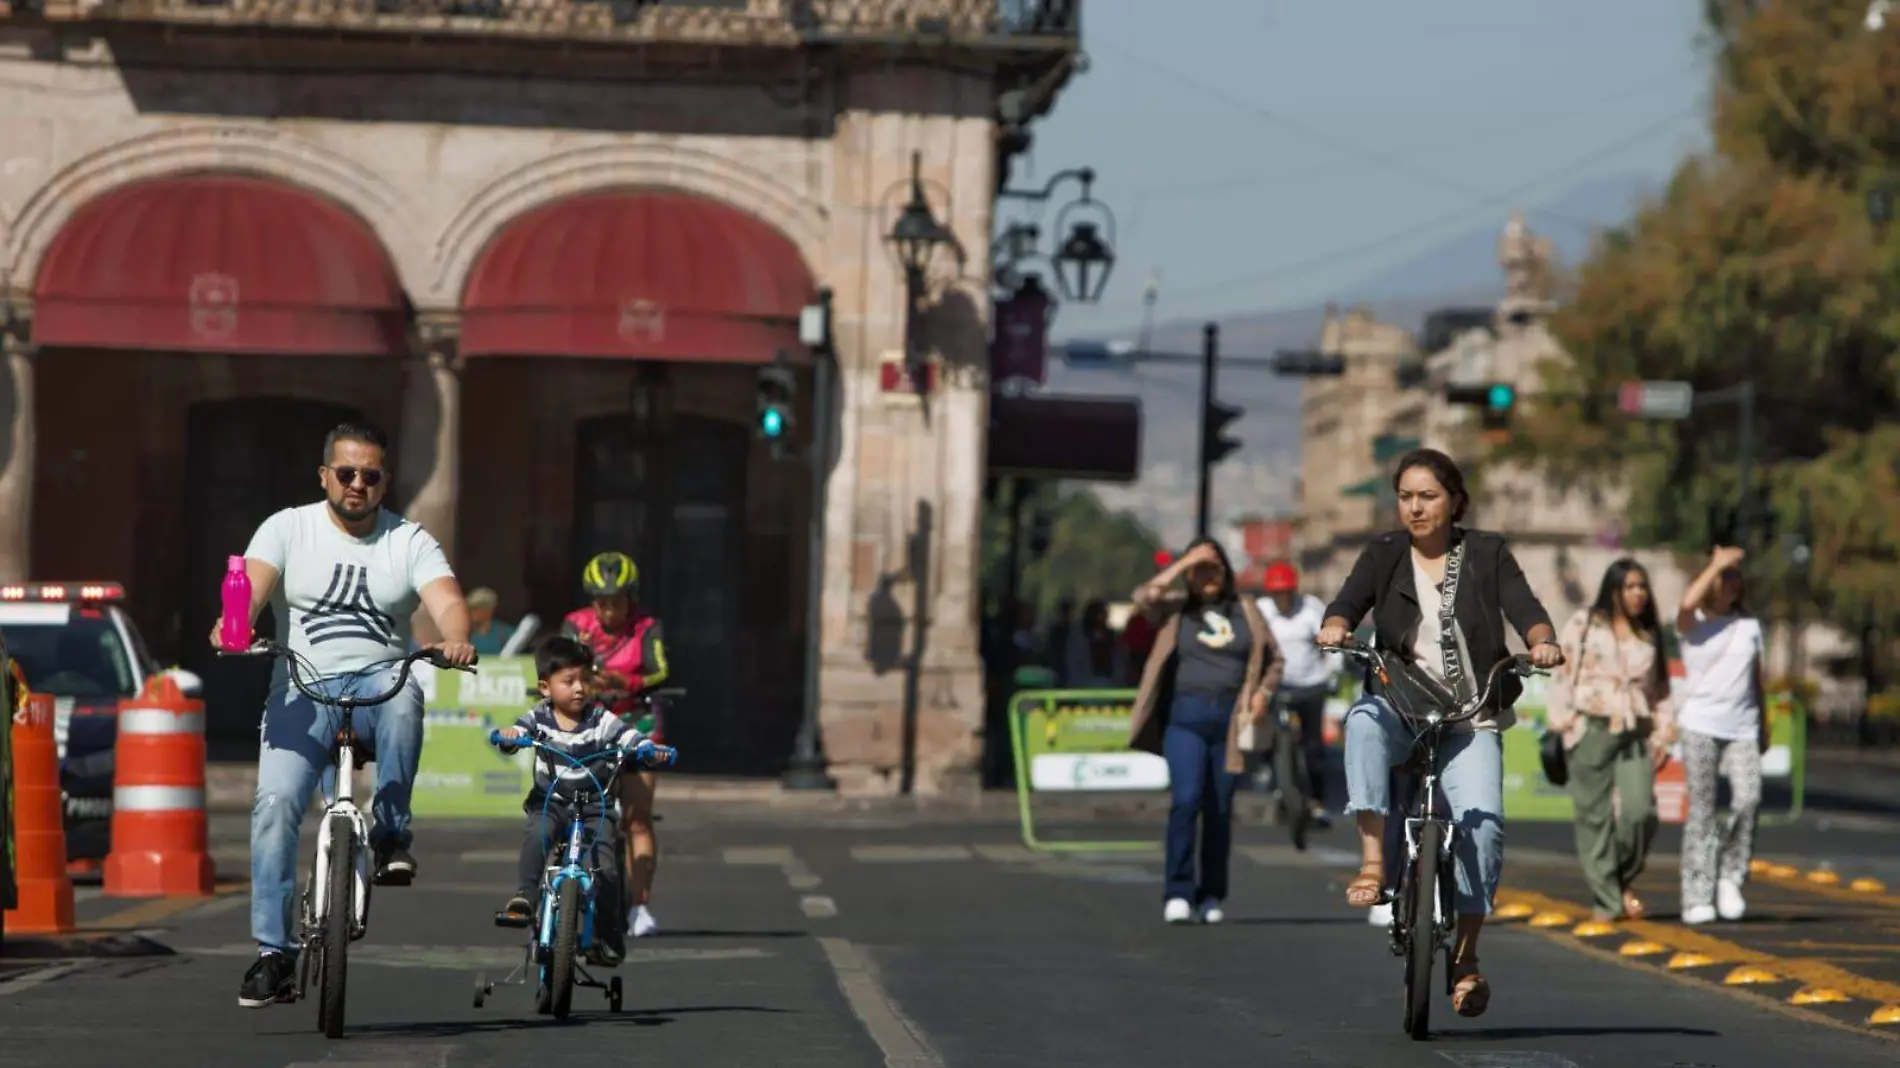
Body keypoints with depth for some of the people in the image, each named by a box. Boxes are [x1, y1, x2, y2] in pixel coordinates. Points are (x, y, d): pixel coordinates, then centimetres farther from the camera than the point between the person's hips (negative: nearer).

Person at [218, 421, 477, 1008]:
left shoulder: (410, 542, 6)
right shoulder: (289, 529, 6)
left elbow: (446, 601, -10)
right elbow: (251, 584, -10)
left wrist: (455, 641, -34)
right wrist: (234, 625, -33)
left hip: (379, 680, 0)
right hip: (304, 689, 0)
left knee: (403, 695, -37)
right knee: (275, 802, -19)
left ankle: (392, 832, -20)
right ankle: (273, 952, -12)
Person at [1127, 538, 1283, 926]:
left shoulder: (1245, 611, 11)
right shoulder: (1176, 608, 8)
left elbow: (1273, 658, 17)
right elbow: (1144, 597, -12)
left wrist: (1262, 692, -1)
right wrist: (1183, 562, -10)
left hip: (1230, 718, 2)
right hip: (1185, 716, -2)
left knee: (1220, 809, 5)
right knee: (1186, 800, -15)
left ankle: (1211, 896, 15)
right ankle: (1178, 893, -12)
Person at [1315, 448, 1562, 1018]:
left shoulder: (1486, 554, 8)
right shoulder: (1384, 555, 10)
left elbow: (1523, 608, -5)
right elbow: (1349, 602, -4)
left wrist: (1543, 642, -27)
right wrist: (1335, 627, -28)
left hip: (1469, 718, 0)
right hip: (1400, 707, 0)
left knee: (1482, 819, -21)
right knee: (1363, 721, -36)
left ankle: (1466, 955, -9)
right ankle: (1372, 859, -39)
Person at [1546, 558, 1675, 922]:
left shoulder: (1650, 637, 18)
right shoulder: (1585, 625, 7)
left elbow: (1660, 691, 20)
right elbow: (1564, 674, 3)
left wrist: (1663, 737, 11)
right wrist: (1563, 725, -6)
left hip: (1635, 735, 2)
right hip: (1591, 729, -2)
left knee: (1640, 810, -14)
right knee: (1595, 814, -4)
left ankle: (1625, 879, 10)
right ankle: (1607, 900, 1)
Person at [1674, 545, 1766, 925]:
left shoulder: (1750, 626, 13)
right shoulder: (1693, 624, 2)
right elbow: (1687, 603, -23)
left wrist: (1764, 727, 18)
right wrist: (1717, 563, -14)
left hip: (1742, 726, 3)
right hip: (1701, 725, -3)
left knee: (1748, 798, -16)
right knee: (1701, 809, -5)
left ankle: (1730, 877, 1)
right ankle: (1697, 898, -2)